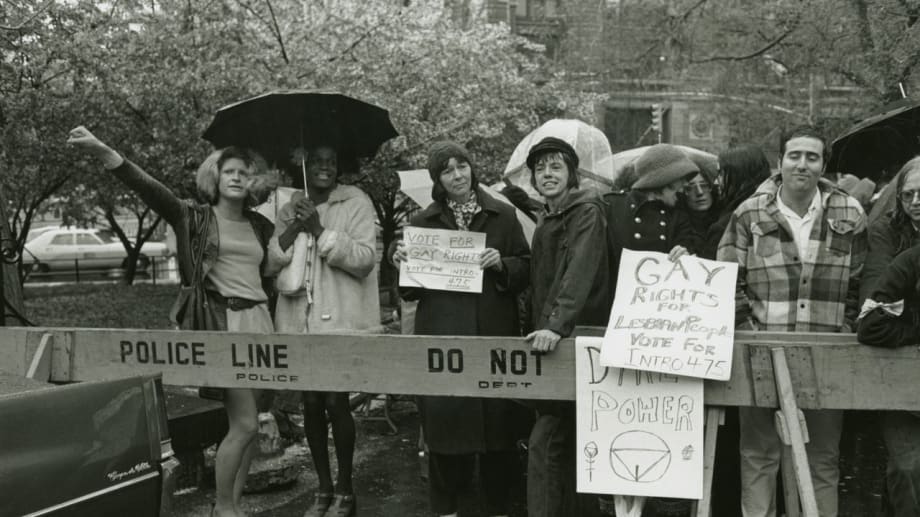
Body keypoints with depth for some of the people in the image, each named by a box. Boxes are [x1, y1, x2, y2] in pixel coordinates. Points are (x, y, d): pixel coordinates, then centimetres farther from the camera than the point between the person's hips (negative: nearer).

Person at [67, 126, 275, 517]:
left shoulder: (260, 227, 14)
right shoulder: (196, 218, 0)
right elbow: (151, 190, -17)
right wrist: (105, 153, -30)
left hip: (257, 324, 5)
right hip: (220, 325, -5)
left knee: (247, 422, 8)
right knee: (245, 423, -8)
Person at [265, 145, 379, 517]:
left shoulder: (357, 203, -1)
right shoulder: (290, 209, 13)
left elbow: (364, 259, -11)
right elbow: (271, 263, 4)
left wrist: (320, 230, -16)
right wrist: (293, 229, -11)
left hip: (342, 320, -4)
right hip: (300, 321, 4)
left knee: (336, 401, -5)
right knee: (311, 403, 6)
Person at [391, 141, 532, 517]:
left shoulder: (503, 215, 7)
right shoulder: (423, 221, 10)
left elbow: (527, 271, 7)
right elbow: (410, 290, 10)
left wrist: (502, 265, -13)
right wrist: (402, 262, -9)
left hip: (494, 335, 0)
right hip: (441, 335, 0)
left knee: (498, 422, 4)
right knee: (443, 418, 1)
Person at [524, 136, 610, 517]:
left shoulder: (586, 211, -9)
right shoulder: (547, 219, 18)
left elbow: (580, 271, -24)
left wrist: (558, 325, -36)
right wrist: (540, 326, 9)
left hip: (575, 340, -9)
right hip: (549, 335, 9)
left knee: (546, 441, -11)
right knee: (569, 440, 13)